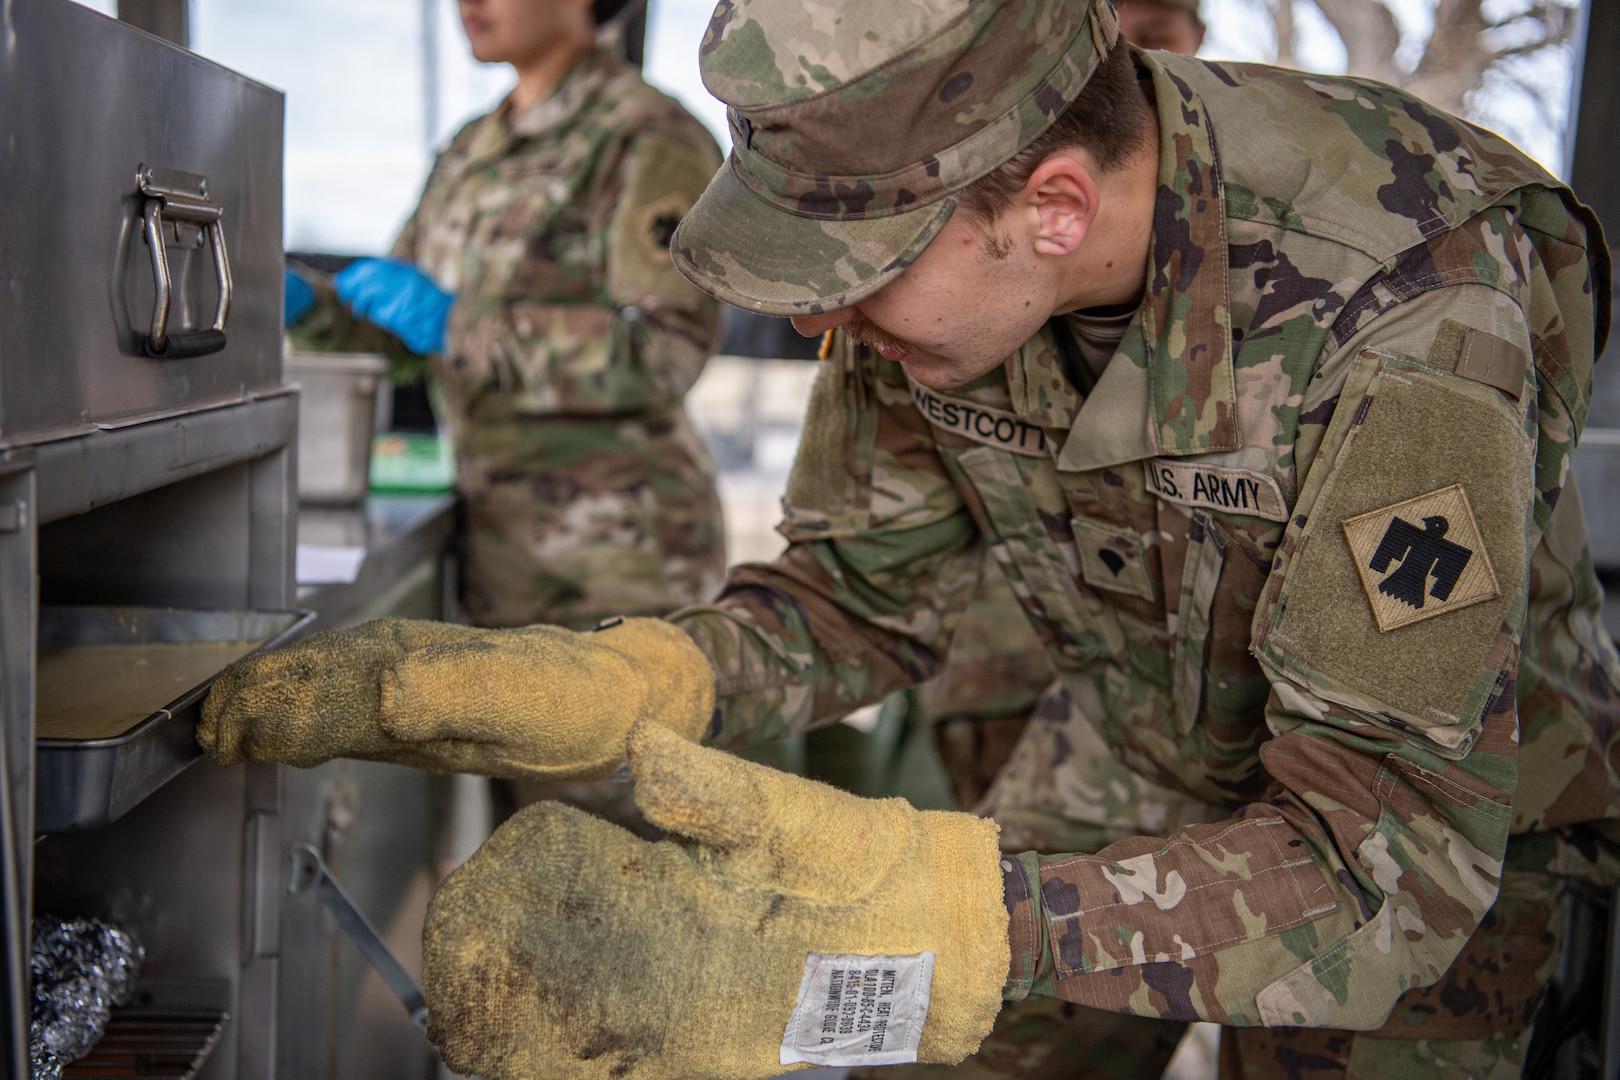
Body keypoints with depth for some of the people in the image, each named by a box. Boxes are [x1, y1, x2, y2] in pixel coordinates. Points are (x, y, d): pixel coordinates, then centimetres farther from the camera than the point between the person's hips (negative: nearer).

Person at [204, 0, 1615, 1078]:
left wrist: (929, 922, -54)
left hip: (1456, 815, -3)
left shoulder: (1408, 320, -38)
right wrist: (590, 689, -29)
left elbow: (1394, 862, -40)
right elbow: (864, 595, -9)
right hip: (1133, 756, 4)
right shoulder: (935, 248, -21)